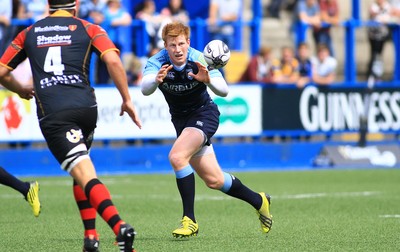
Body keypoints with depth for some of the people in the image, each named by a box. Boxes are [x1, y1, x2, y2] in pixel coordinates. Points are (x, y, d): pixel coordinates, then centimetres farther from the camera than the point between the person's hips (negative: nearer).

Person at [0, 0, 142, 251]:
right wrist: (127, 100, 1)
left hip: (52, 115, -2)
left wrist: (21, 90, 40)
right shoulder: (88, 29, 11)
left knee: (85, 175, -11)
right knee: (81, 170, 25)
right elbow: (113, 60, -6)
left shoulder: (29, 33, 18)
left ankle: (120, 226, -32)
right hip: (86, 107, 2)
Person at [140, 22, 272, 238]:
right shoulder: (157, 62, -18)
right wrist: (156, 80, -58)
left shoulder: (199, 60, -21)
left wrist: (208, 80, -47)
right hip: (181, 120, 4)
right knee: (214, 181, 8)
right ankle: (258, 201, 32)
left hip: (204, 115, -4)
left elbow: (224, 91, -26)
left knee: (177, 156, -30)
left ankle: (189, 220, -24)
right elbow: (145, 89, -36)